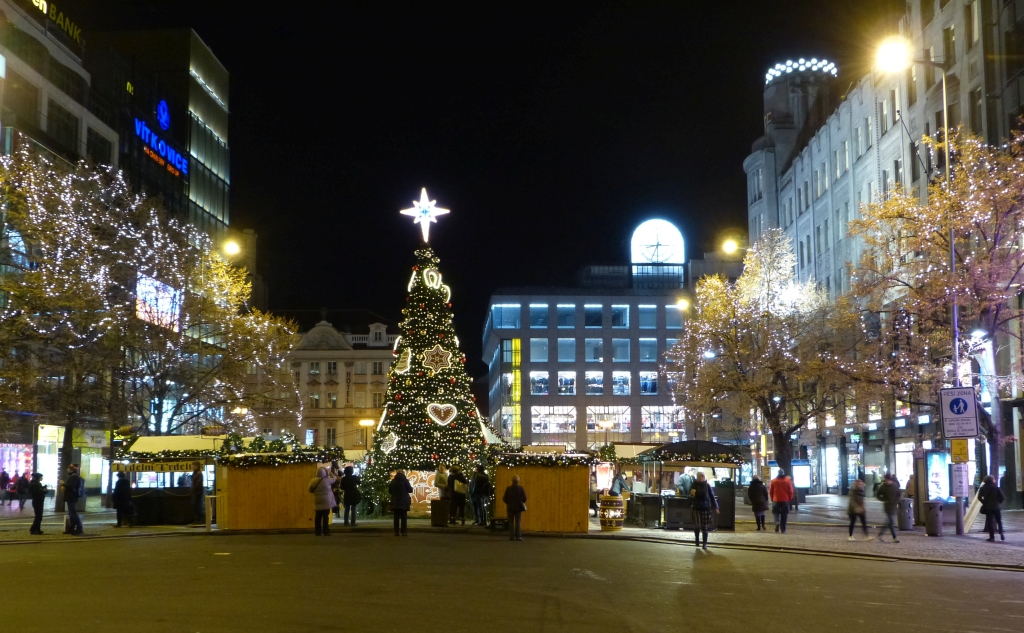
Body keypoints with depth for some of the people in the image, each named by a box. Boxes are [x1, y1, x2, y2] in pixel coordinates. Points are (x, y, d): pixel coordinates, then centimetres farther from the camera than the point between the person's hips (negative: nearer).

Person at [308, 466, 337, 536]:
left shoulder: (313, 481, 2)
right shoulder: (326, 480, -11)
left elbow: (310, 490, 9)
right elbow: (333, 479, 8)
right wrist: (330, 473, 23)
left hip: (317, 501, 5)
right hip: (326, 501, -4)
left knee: (318, 516, 10)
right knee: (325, 516, -4)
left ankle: (317, 531, 12)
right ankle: (326, 531, -6)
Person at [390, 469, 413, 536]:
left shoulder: (393, 481, 6)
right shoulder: (404, 480, -6)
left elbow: (390, 490, 14)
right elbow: (410, 490, -5)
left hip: (395, 502, 3)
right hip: (403, 501, -3)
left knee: (396, 517, 6)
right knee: (404, 517, 0)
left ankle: (396, 531, 1)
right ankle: (404, 531, -5)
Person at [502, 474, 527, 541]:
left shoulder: (508, 489, -7)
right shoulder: (521, 488, -9)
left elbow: (504, 498, -5)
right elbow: (524, 498, -9)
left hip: (510, 507, 0)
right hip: (518, 507, 0)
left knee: (511, 522, 8)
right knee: (518, 522, 4)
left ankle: (512, 536, 5)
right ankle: (518, 536, -3)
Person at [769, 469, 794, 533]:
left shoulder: (773, 481, -2)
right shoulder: (788, 480, -4)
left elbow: (770, 492, 2)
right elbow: (790, 491, -2)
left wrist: (772, 499, 15)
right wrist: (790, 499, 11)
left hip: (776, 500, 0)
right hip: (785, 500, 0)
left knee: (776, 512, 12)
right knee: (784, 515, 8)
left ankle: (777, 522, -18)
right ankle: (783, 530, 9)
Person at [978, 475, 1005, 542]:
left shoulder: (983, 488, 1)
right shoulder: (996, 488, -2)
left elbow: (979, 497, -4)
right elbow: (1002, 497, -8)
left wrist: (984, 503, 7)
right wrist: (998, 502, 8)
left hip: (988, 508, 0)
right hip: (996, 507, 0)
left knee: (989, 521, 3)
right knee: (999, 521, 11)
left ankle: (992, 536, -2)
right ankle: (1001, 534, -3)